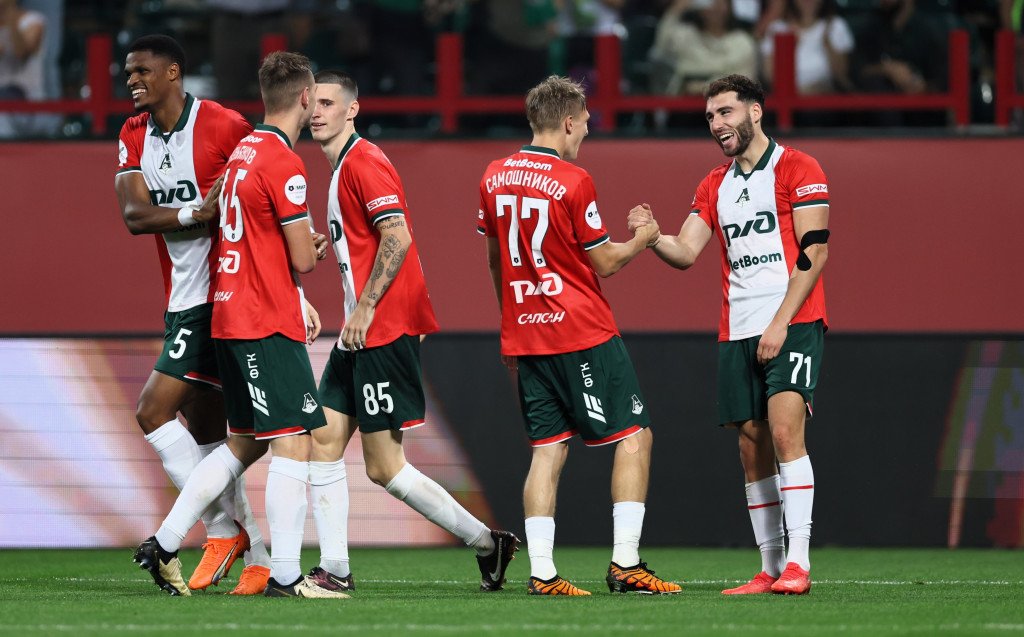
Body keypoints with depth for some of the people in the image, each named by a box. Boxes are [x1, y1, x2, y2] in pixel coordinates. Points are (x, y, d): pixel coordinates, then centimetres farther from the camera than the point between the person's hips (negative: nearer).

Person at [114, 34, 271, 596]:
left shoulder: (224, 127, -13)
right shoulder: (133, 137, 10)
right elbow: (134, 213, -4)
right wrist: (197, 215, -18)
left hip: (222, 297, -8)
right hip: (183, 300, 8)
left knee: (154, 413, -13)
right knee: (209, 433, 11)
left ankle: (223, 529, -4)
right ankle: (256, 556, 17)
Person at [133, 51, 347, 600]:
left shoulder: (243, 151, 13)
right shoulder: (283, 164, -15)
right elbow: (303, 260, -14)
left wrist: (299, 302, 17)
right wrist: (317, 250, 9)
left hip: (229, 320, 9)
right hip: (269, 326, -9)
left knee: (243, 444, 17)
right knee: (294, 443, -8)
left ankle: (163, 546, 17)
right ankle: (285, 576, -12)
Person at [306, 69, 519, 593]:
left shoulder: (363, 162, -12)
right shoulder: (342, 167, 19)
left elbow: (397, 237, -21)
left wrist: (364, 309, -20)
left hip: (384, 330, -10)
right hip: (360, 333, 10)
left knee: (384, 466, -8)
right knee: (323, 444, 4)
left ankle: (485, 542, 2)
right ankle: (333, 569, 4)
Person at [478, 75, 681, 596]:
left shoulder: (494, 178, 7)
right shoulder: (573, 182, -14)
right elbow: (604, 263, -7)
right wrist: (642, 239, 11)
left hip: (525, 334, 7)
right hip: (583, 332, -7)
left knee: (548, 450, 8)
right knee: (634, 437, 1)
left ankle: (541, 573, 0)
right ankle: (625, 563, -6)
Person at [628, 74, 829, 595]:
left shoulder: (797, 170, -2)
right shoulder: (714, 186, 18)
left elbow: (813, 252, -8)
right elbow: (686, 252, 11)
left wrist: (780, 323, -15)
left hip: (793, 324, -6)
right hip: (736, 332, 6)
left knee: (784, 430, -19)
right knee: (752, 448, 4)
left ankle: (798, 562, -21)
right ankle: (771, 568, 8)